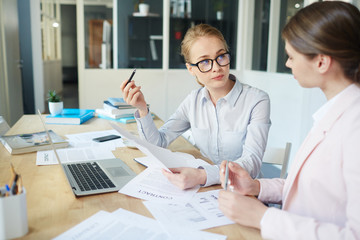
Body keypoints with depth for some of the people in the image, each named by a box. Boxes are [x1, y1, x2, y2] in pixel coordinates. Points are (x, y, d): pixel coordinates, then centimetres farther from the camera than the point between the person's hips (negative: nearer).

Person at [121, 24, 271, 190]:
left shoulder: (257, 101, -12)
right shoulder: (194, 101, 4)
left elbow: (251, 163, -22)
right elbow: (158, 142, 6)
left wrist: (201, 176, -37)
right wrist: (142, 109, -11)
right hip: (203, 190, 3)